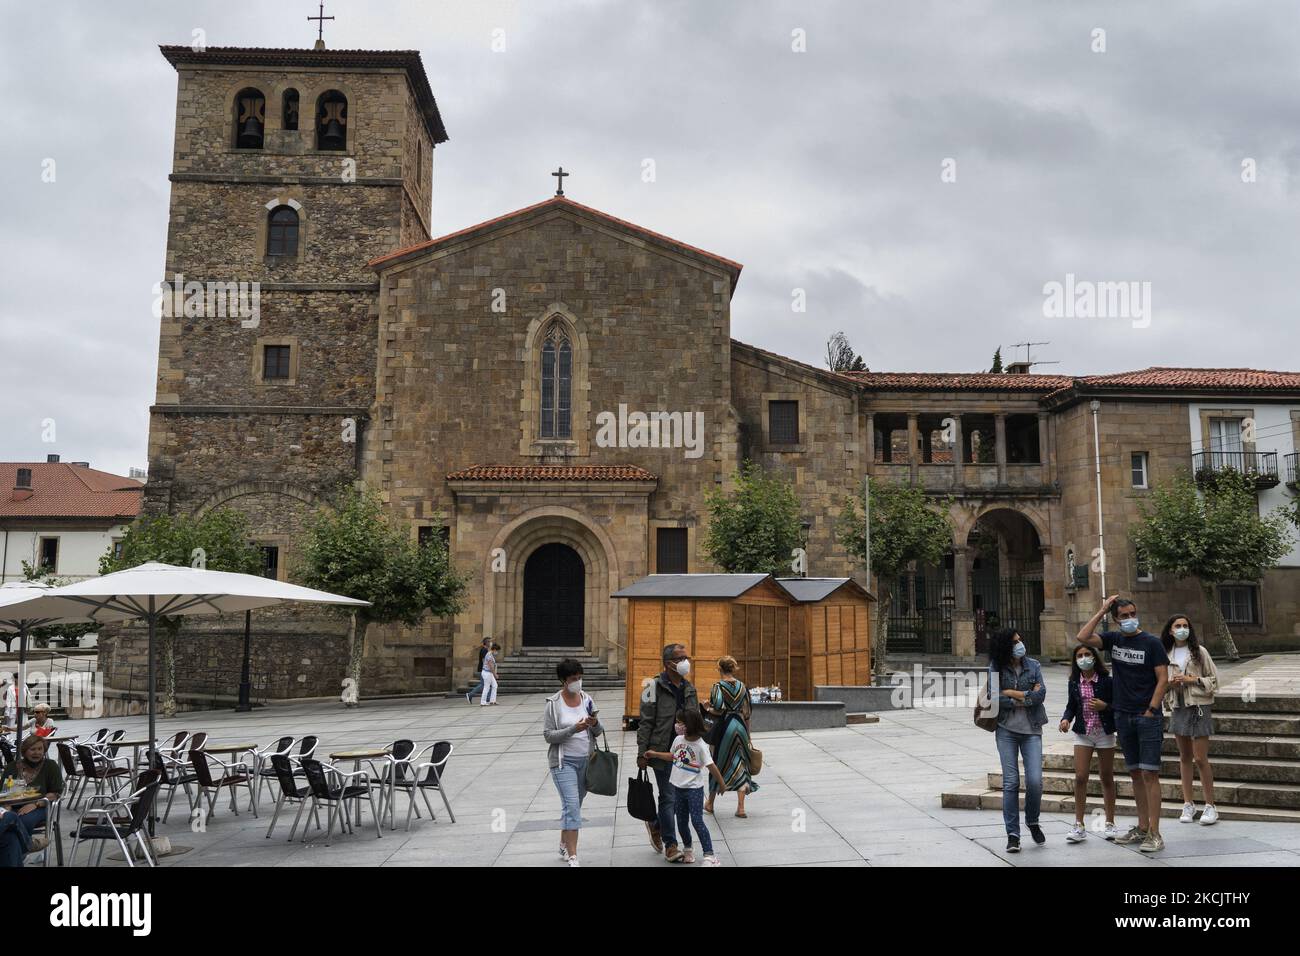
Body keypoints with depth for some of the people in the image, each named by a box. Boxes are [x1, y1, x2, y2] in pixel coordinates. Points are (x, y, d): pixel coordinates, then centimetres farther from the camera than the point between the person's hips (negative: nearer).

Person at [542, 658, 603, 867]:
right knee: (572, 805, -13)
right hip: (564, 761, -4)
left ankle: (564, 846, 30)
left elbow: (599, 732, 8)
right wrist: (573, 729, -22)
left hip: (586, 760, 4)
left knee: (574, 805, 13)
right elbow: (548, 735, -10)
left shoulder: (587, 699, 4)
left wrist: (595, 724, -15)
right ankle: (572, 857, -11)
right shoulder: (553, 703, -7)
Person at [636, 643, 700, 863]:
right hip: (663, 752, -6)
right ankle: (670, 845, 10)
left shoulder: (689, 688, 12)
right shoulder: (655, 687, -8)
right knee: (668, 797, -1)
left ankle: (656, 826, 34)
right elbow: (646, 723, -9)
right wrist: (642, 754, -12)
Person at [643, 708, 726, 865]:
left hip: (694, 789, -6)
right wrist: (655, 754, 17)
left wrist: (721, 783, -14)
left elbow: (711, 766, -17)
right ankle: (688, 850, 35)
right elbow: (673, 756, 19)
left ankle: (709, 855, -3)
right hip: (677, 787, 6)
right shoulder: (678, 739, 0)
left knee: (697, 821, -10)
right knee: (682, 822, 15)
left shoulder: (701, 746, -18)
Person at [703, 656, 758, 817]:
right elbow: (746, 713, 6)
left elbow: (719, 710, -20)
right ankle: (740, 808, 2)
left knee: (719, 763, 12)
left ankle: (710, 803, 26)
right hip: (740, 727, 3)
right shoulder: (742, 687, 3)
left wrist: (708, 708, 0)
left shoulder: (718, 687, -10)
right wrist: (747, 735, 13)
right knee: (740, 764, 7)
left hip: (723, 727, -3)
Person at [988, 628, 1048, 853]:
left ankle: (1032, 822, 22)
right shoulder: (996, 668, -2)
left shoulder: (1033, 665, 3)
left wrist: (1011, 693, -10)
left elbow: (1041, 694, -8)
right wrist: (1026, 697, -11)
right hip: (1006, 730, -1)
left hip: (1032, 730, 1)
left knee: (1035, 781, -7)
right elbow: (994, 698, -11)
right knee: (1010, 782, -1)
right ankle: (1012, 835, 8)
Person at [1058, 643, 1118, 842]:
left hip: (1104, 733, -2)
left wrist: (1104, 706, -21)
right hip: (1083, 734, 2)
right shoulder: (1074, 683, 2)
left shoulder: (1106, 681, -7)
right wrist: (1066, 719, -7)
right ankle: (1079, 825, 1)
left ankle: (1110, 823, 22)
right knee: (1080, 777, -5)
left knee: (1106, 778, 9)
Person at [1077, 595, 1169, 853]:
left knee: (1149, 773, -8)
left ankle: (1155, 834, -6)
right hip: (1123, 716, 5)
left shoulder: (1151, 642, -5)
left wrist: (1151, 711, -13)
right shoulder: (1113, 639, 7)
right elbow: (1083, 637, -7)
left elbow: (1163, 679, -8)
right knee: (1135, 773, 10)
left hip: (1148, 717, -5)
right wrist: (1102, 610, -5)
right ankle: (1142, 828, 18)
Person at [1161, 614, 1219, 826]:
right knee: (1184, 757, 10)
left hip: (1198, 707, -4)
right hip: (1177, 708, 4)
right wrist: (1169, 684, -4)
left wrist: (1191, 679, -13)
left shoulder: (1199, 651, -3)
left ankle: (1210, 806, 5)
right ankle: (1188, 804, 17)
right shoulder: (1166, 654, 7)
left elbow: (1214, 680, -1)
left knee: (1201, 759, -5)